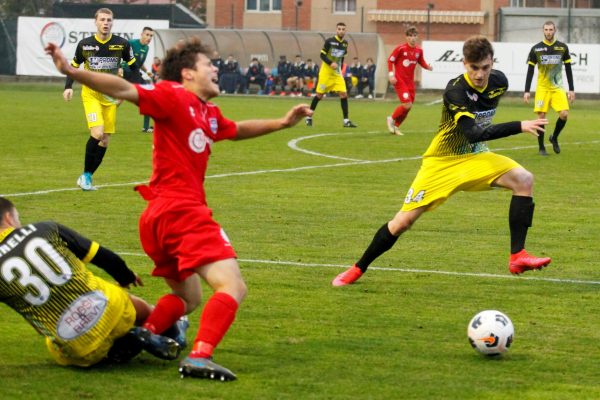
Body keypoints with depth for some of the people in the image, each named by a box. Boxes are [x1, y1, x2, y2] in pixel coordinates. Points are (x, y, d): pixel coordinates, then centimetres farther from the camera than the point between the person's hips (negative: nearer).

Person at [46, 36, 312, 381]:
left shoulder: (209, 113, 21)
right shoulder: (174, 97, -5)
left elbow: (236, 130, 42)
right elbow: (124, 90, -15)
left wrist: (281, 123, 37)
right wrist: (72, 72, -25)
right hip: (183, 211, -10)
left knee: (189, 296, 24)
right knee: (233, 287, -17)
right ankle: (200, 357, -33)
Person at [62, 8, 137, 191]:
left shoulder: (122, 44, -4)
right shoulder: (85, 44, -4)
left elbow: (133, 67, 7)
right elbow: (74, 66, 9)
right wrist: (68, 87, -6)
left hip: (111, 97, 2)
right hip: (91, 94, -2)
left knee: (105, 140, 2)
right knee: (97, 133, -22)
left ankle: (86, 178, 15)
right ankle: (85, 175, -8)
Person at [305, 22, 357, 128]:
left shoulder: (345, 43, 6)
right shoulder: (330, 41, -11)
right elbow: (322, 55, -11)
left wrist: (340, 69, 12)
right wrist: (331, 63, -24)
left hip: (337, 73, 4)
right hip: (326, 72, -4)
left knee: (344, 94, -8)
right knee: (320, 95, -1)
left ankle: (346, 121, -6)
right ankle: (309, 117, 15)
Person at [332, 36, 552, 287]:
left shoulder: (499, 82, -7)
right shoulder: (455, 90, -27)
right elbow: (472, 133, -41)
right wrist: (520, 127, -46)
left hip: (477, 158, 5)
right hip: (443, 162, -5)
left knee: (524, 179, -19)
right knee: (405, 220, -6)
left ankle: (517, 257, -18)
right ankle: (358, 269, 14)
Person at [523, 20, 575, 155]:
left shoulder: (563, 47, 2)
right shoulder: (536, 49, -1)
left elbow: (568, 70, 7)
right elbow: (530, 71, 2)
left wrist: (571, 89, 5)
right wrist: (526, 91, -3)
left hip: (558, 87, 1)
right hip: (542, 87, -1)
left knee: (564, 114, -13)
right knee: (541, 116, -7)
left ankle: (554, 138, 14)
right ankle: (541, 147, 7)